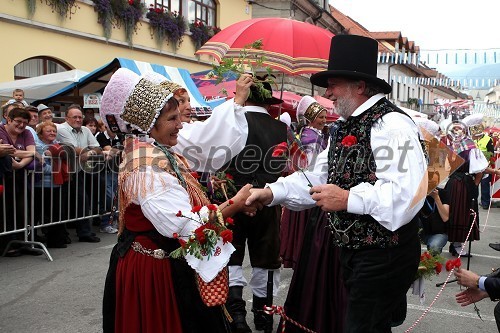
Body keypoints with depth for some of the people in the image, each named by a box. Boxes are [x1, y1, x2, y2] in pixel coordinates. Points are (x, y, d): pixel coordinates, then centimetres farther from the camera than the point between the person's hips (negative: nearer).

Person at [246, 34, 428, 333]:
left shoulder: (391, 124, -18)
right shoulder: (345, 127, 12)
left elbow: (408, 193, -29)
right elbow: (318, 178, 10)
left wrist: (348, 199, -27)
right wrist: (272, 193, -2)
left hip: (384, 255, -9)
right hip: (354, 252, 9)